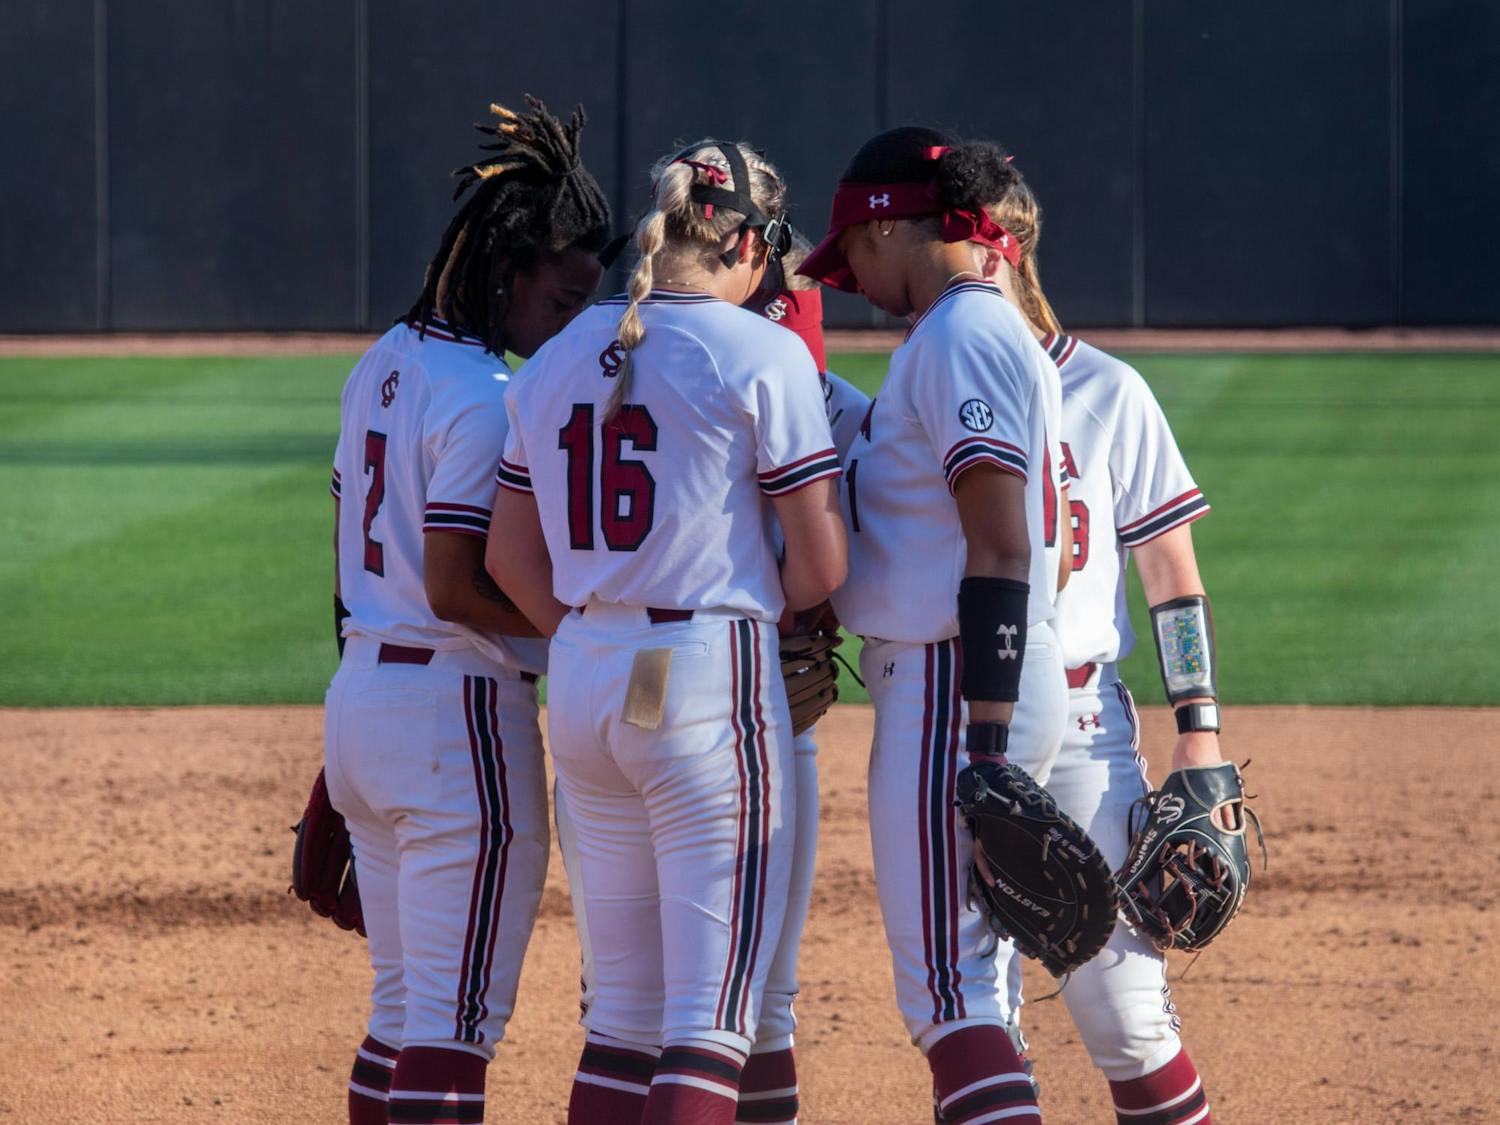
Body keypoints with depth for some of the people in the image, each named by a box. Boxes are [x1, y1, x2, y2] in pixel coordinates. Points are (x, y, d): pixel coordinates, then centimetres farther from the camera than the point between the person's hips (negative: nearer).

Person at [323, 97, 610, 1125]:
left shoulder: (385, 366, 12)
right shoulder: (487, 400, -17)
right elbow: (457, 590, -21)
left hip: (360, 691, 9)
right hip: (461, 712, -9)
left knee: (405, 1009, 16)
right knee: (457, 1023, -7)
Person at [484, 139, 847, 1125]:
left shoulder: (559, 359, 11)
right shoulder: (759, 353, -8)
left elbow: (511, 558, 14)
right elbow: (822, 564, -9)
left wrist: (596, 640, 16)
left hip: (580, 680, 7)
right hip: (713, 677, -7)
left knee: (625, 1004, 14)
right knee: (711, 1016, -6)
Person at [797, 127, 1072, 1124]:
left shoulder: (960, 339, -14)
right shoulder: (989, 330, 18)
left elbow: (1000, 548, -21)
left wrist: (983, 748, -25)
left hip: (957, 686, -10)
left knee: (944, 986, -12)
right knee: (961, 978, 15)